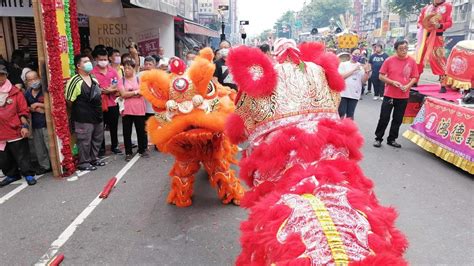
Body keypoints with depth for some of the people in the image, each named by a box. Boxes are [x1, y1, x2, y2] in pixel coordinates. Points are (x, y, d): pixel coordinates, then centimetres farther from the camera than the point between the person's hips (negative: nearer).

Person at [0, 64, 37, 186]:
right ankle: (12, 175, 31)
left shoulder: (15, 92, -2)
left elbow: (23, 111, -3)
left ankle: (28, 174, 15)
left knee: (22, 156, 3)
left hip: (16, 131, -4)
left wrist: (25, 126, -11)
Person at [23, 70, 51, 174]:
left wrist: (38, 104, -12)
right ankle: (45, 166, 25)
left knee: (50, 146, -5)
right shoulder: (27, 93, 11)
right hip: (35, 124, 7)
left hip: (47, 123, -6)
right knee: (39, 147, 13)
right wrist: (35, 109, -5)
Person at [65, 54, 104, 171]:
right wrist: (78, 110, -2)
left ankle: (94, 158, 33)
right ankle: (83, 163, 14)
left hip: (97, 116, 8)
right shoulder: (75, 81, -15)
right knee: (84, 141, 0)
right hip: (83, 118, -8)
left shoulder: (94, 79, 11)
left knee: (97, 139, 17)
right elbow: (69, 101, -13)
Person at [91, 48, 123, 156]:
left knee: (114, 126, 13)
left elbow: (118, 86, 2)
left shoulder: (113, 71, 5)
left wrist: (110, 91, -15)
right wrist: (101, 91, -19)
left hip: (112, 103, 3)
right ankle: (101, 148, 21)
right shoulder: (92, 72, -6)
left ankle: (114, 146, 27)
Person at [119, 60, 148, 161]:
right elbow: (123, 94, -9)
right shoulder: (121, 80, 3)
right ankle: (128, 152, 16)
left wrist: (128, 93, -10)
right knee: (127, 132, 5)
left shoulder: (139, 78, 6)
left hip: (139, 109, 1)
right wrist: (136, 92, -7)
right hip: (127, 109, 0)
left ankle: (142, 150, 24)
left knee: (141, 131, 9)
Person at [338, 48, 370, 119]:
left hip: (354, 94, 2)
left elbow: (363, 81, 7)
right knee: (341, 115, -4)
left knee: (350, 116, 4)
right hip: (343, 93, -2)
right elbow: (340, 76, -9)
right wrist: (354, 69, -11)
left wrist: (367, 71, -9)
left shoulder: (361, 66, 11)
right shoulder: (343, 64, 4)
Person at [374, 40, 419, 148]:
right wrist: (392, 82, -16)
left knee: (398, 119, 10)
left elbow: (414, 78, 6)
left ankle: (392, 139, 23)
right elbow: (381, 76, -3)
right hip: (389, 95, -2)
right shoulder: (389, 60, -5)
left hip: (404, 96, 2)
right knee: (384, 118, 2)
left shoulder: (412, 61, 0)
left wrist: (408, 85, -13)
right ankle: (378, 138, 15)